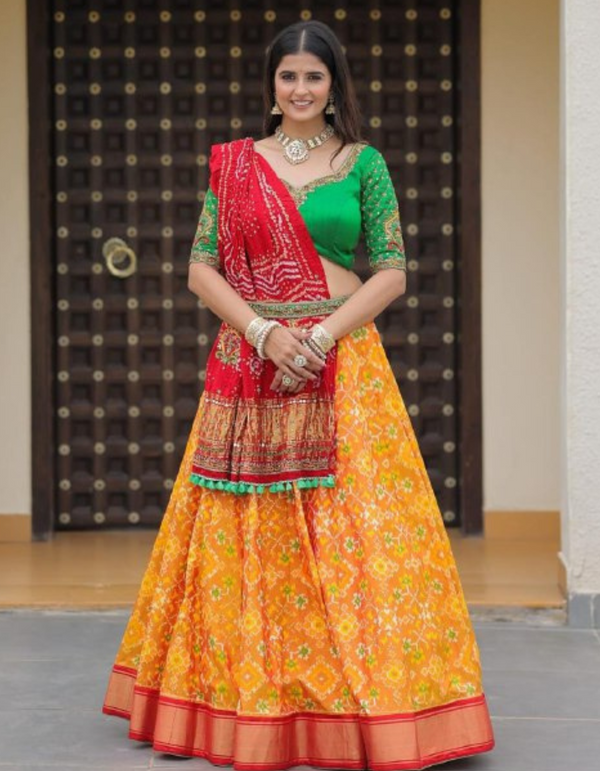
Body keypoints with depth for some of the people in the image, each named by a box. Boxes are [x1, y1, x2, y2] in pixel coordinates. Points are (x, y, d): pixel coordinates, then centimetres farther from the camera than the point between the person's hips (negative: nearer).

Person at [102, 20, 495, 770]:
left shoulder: (364, 164, 5)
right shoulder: (232, 165, 9)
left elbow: (392, 272, 0)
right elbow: (201, 269, 4)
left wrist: (324, 335, -12)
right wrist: (263, 330, -11)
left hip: (344, 365, -1)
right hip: (247, 366, 1)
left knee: (351, 528, -5)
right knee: (246, 537, 2)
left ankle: (361, 705, 3)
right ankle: (241, 697, 12)